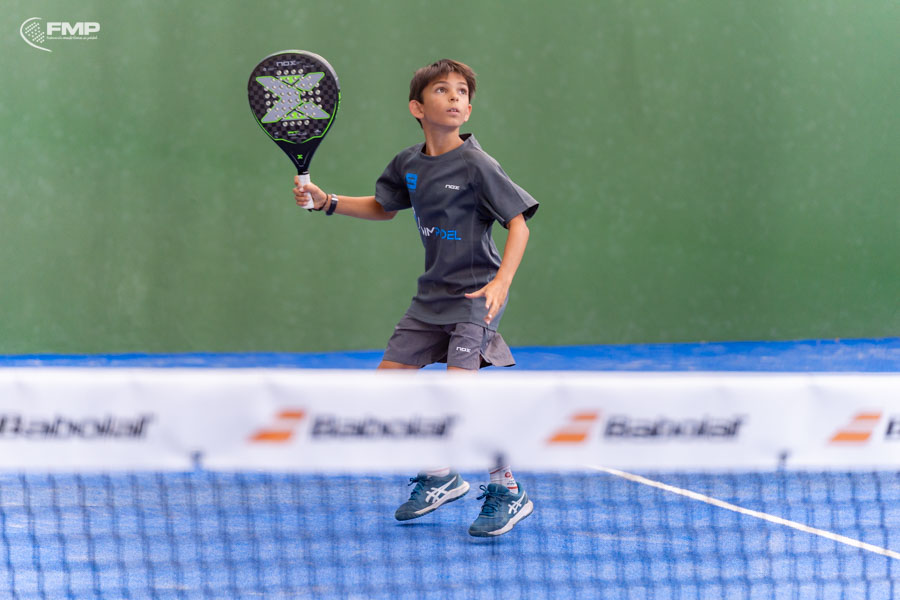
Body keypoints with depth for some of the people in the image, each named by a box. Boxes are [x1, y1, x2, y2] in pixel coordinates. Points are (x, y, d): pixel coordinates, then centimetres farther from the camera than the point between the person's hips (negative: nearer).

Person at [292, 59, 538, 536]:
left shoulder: (476, 165, -15)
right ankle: (440, 478, 24)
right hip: (432, 294, 8)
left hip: (476, 293, -7)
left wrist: (501, 282, -27)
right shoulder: (408, 164, 4)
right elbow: (383, 207, 23)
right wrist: (326, 202, 11)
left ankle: (508, 492, -8)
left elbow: (519, 224, -14)